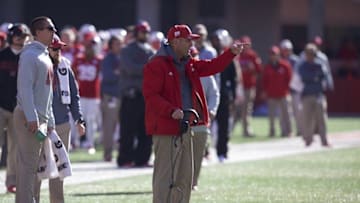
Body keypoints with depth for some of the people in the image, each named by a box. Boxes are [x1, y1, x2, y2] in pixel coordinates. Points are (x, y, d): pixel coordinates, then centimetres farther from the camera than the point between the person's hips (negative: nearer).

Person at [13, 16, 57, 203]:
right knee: (28, 163, -10)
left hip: (41, 118, 10)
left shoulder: (45, 56, 19)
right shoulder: (30, 55, -11)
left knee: (36, 165, 12)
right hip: (29, 117, -10)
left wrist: (50, 120, 20)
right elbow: (25, 88, -19)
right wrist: (31, 117, -24)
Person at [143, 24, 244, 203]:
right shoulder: (157, 65, -12)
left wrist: (231, 53, 4)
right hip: (165, 128, -9)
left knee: (184, 176, 14)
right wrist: (171, 111, -28)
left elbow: (211, 67, 18)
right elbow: (150, 95, -18)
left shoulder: (188, 65, 16)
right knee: (165, 175, -9)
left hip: (185, 127, 9)